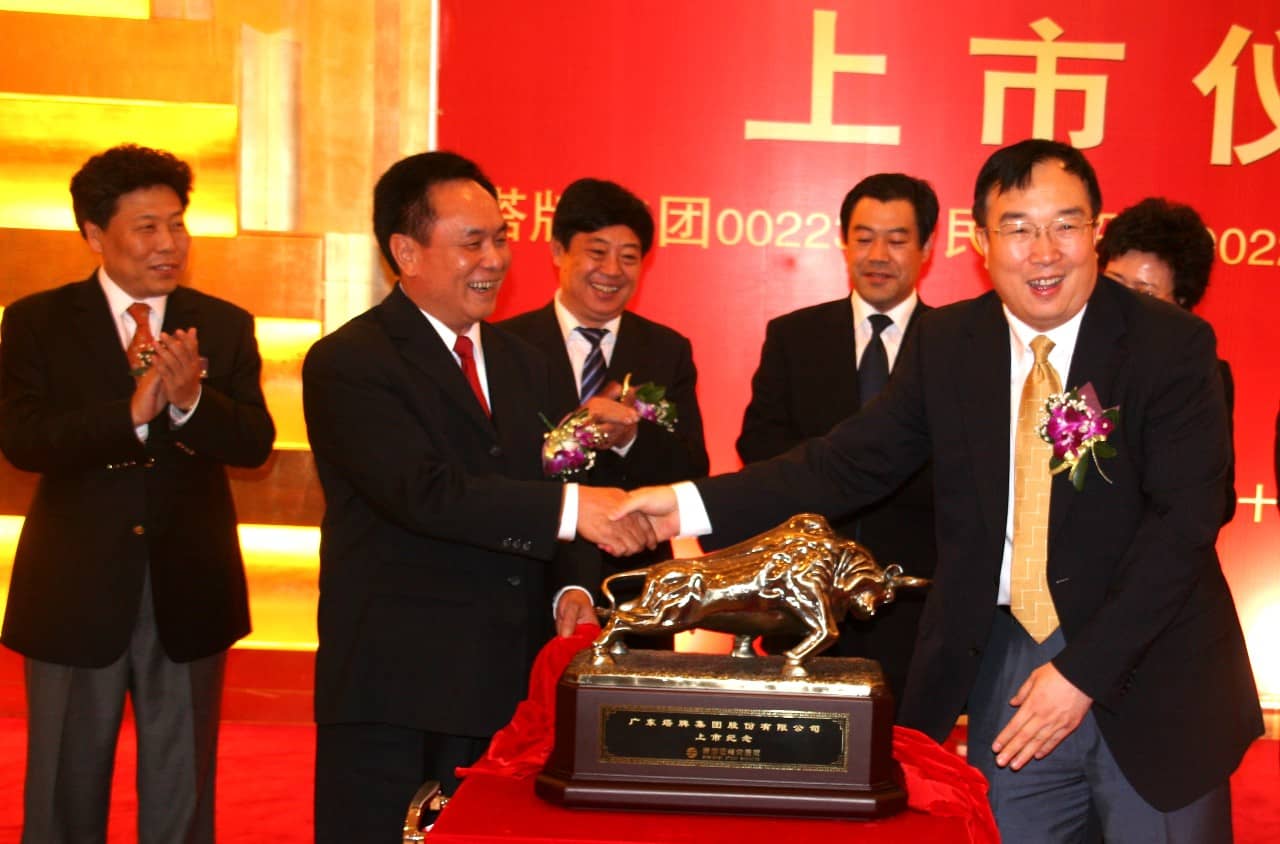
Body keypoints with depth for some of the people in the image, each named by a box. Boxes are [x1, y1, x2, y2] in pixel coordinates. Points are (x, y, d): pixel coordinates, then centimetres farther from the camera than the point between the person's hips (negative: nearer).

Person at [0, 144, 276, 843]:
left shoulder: (224, 327, 2)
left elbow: (254, 443, -8)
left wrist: (191, 400, -26)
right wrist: (131, 413, -27)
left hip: (188, 594, 2)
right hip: (75, 594, -1)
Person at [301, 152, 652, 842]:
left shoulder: (521, 362, 15)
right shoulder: (347, 364, -9)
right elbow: (424, 492, -23)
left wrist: (567, 586, 0)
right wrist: (571, 508, -28)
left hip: (508, 682, 6)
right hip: (396, 689, -6)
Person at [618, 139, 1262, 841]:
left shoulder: (1171, 345, -9)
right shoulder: (945, 343, 1)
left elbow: (1182, 520, -14)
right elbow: (854, 460, -1)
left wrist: (1083, 670, -19)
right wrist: (694, 505, -11)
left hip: (1151, 679, -2)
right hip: (1004, 670, 2)